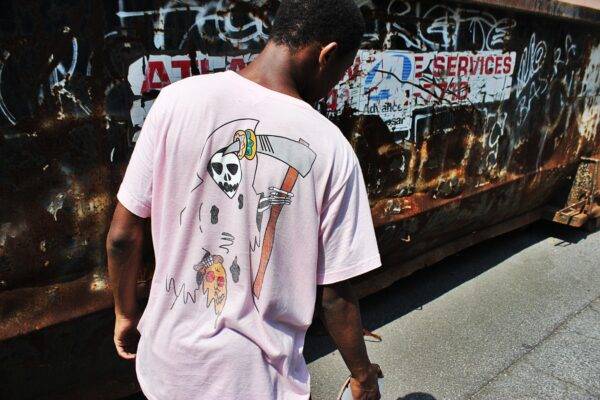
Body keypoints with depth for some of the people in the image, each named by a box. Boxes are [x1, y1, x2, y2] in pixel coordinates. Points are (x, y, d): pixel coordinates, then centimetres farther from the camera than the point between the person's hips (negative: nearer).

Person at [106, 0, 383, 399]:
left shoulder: (178, 99, -14)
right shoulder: (330, 149, -17)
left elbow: (122, 236, -8)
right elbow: (335, 295, -11)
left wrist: (126, 314, 11)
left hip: (169, 362, 3)